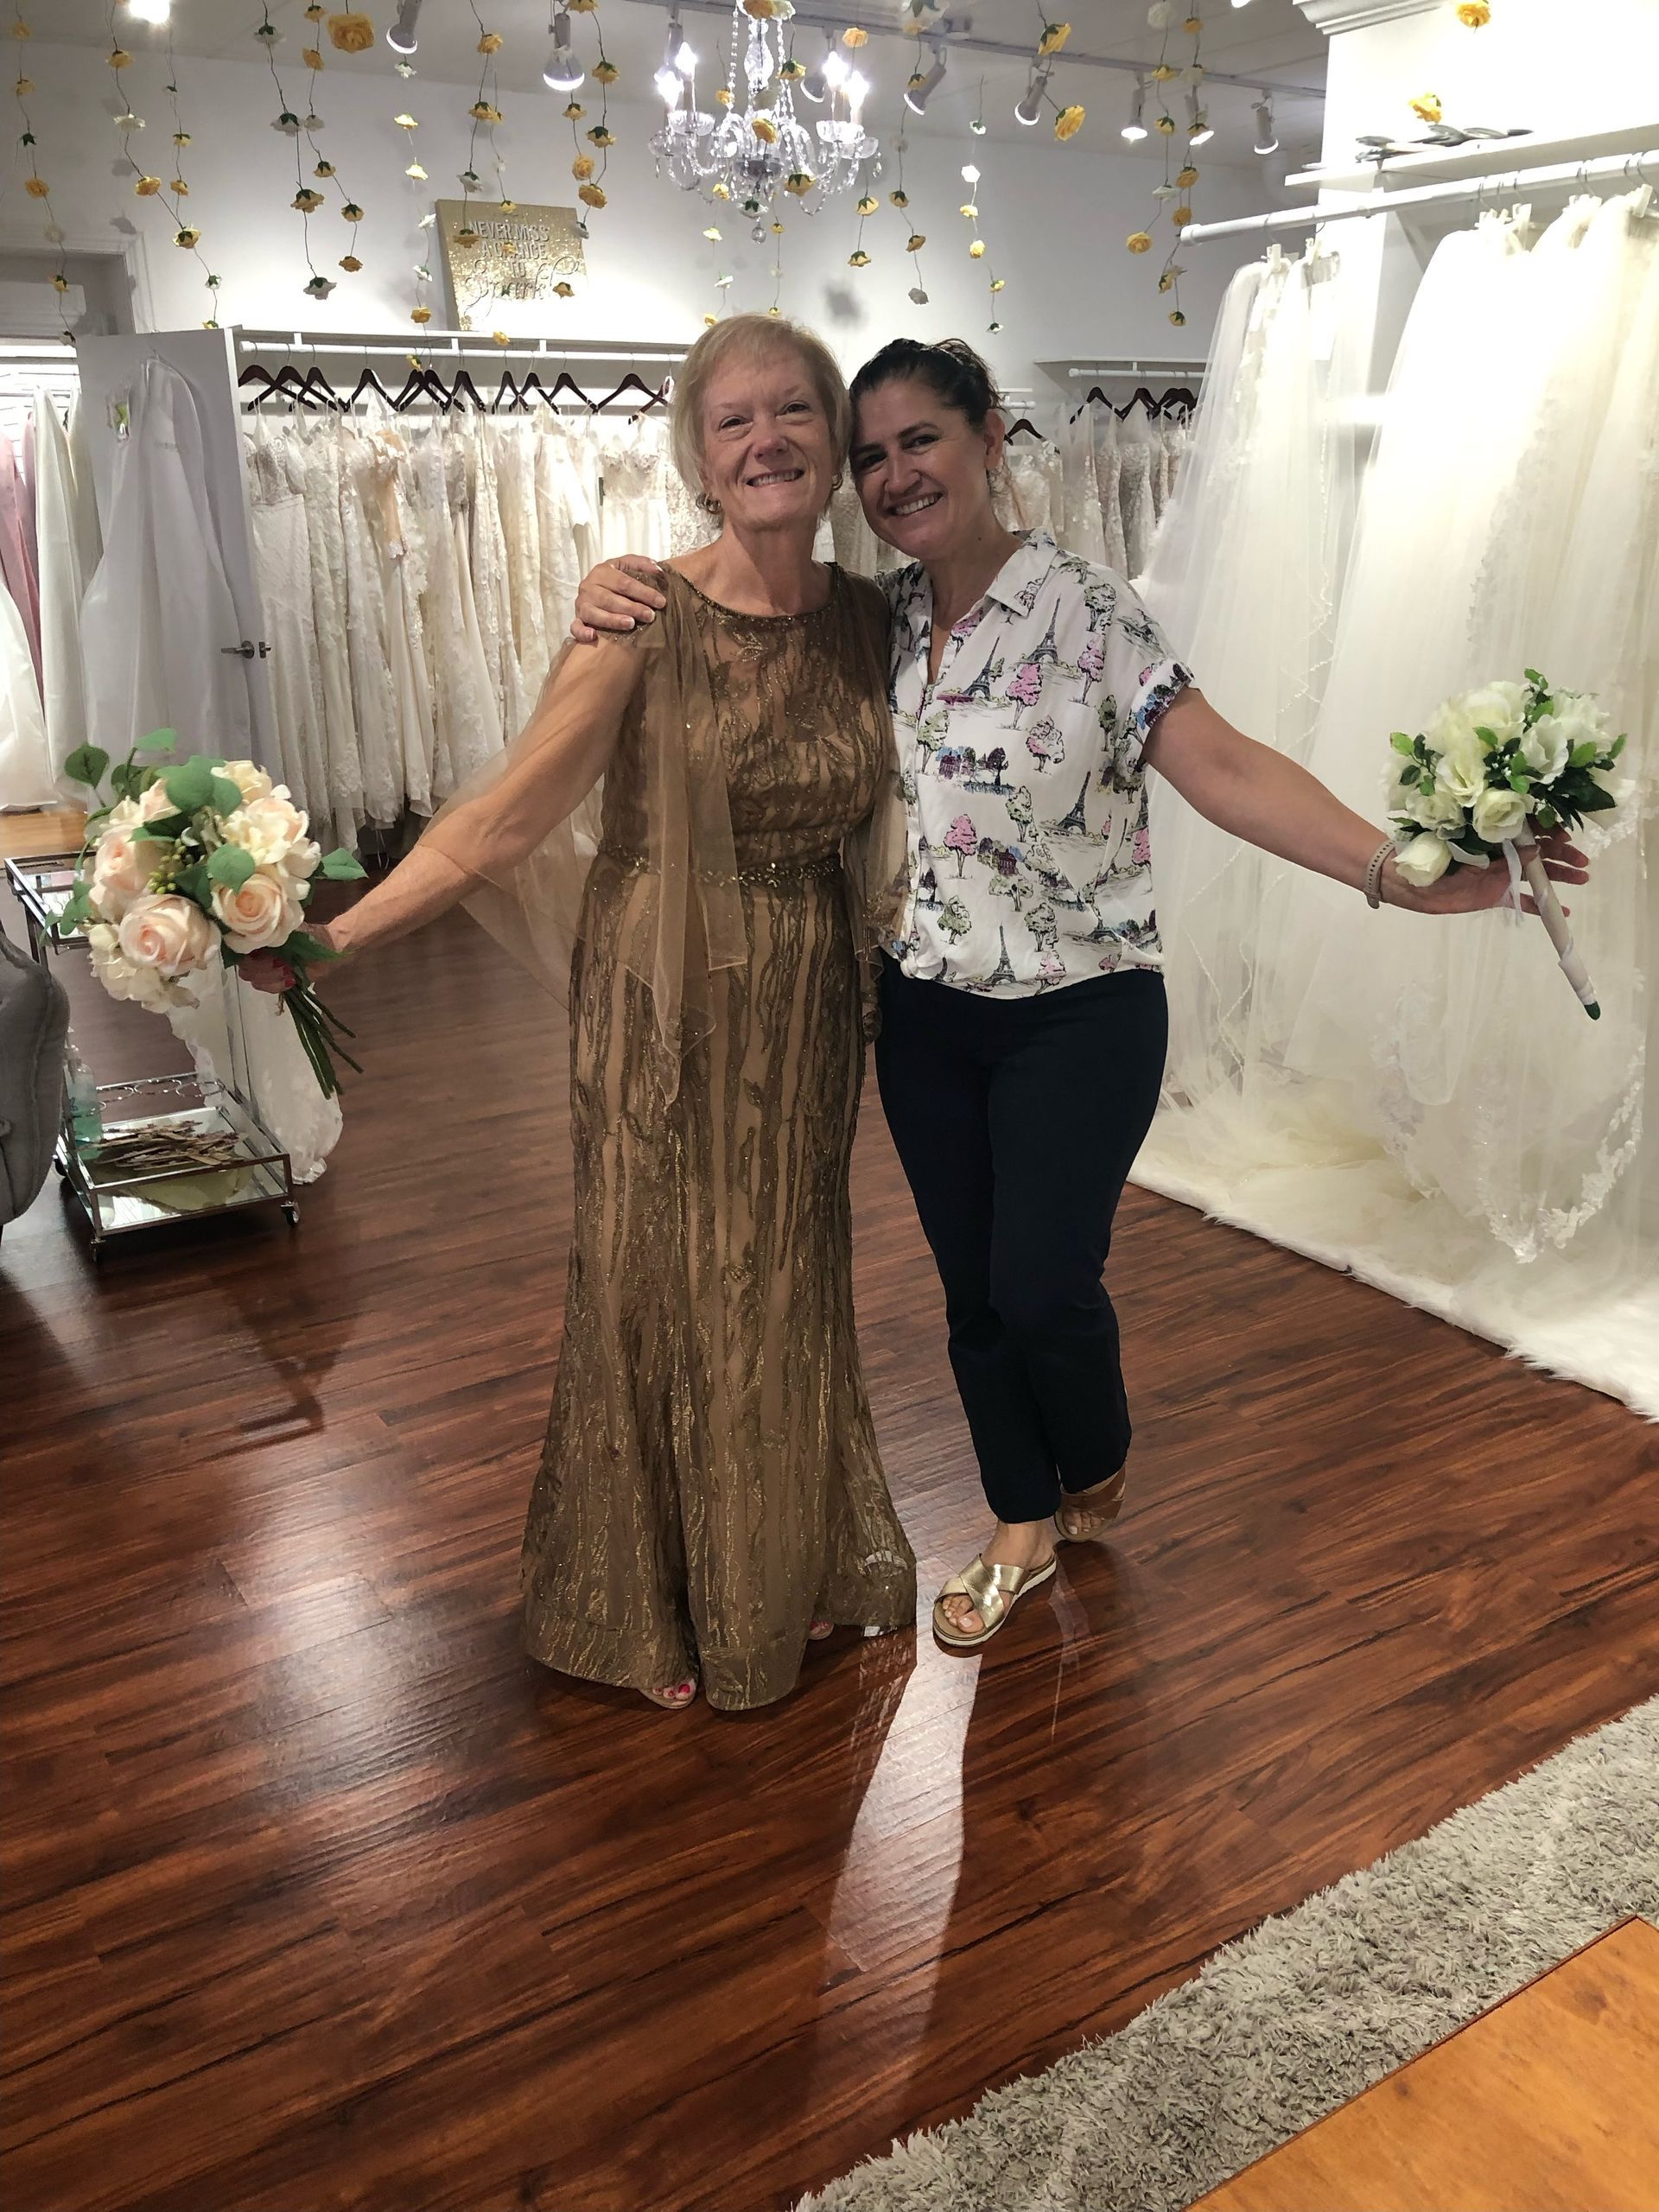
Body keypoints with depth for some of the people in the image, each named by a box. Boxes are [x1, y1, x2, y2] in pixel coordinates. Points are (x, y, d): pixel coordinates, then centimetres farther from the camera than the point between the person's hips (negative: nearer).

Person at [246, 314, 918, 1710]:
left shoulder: (869, 619, 1)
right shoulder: (644, 619, -14)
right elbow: (506, 815, -16)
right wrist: (330, 941, -20)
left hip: (808, 1007, 4)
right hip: (668, 1006, -4)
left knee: (790, 1282, 16)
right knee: (659, 1286, 9)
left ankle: (795, 1570, 40)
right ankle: (652, 1609, 33)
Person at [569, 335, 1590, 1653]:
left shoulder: (1085, 610, -13)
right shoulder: (871, 622, 2)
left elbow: (1222, 768, -21)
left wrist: (1396, 871, -32)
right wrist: (615, 586, -12)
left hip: (1079, 1017, -5)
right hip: (926, 1014, 5)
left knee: (1043, 1285, -1)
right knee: (973, 1289, 13)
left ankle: (1100, 1474, 35)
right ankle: (1024, 1530, 35)